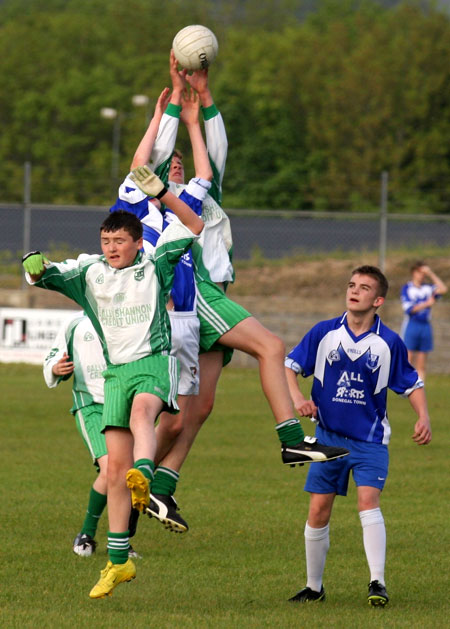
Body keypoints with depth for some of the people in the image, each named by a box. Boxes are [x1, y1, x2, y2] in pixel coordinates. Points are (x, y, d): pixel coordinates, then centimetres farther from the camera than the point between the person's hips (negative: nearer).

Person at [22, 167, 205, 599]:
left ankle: (144, 476, -66)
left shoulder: (153, 267, 2)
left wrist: (162, 194, -13)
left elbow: (194, 228, 1)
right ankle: (118, 562, 7)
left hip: (154, 362, -4)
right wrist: (35, 269, -23)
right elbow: (44, 276, 2)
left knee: (141, 412, -38)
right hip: (116, 370, 4)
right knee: (115, 467, 0)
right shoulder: (89, 272, 9)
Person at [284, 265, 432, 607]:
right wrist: (297, 397, -16)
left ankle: (378, 582, -21)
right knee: (318, 511, 3)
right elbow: (290, 365, 3)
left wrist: (423, 417, -10)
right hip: (329, 435, 2)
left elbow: (412, 384, 6)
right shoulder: (324, 333, -2)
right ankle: (314, 587, 17)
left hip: (370, 439, -2)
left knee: (368, 501, -21)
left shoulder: (389, 343, -5)